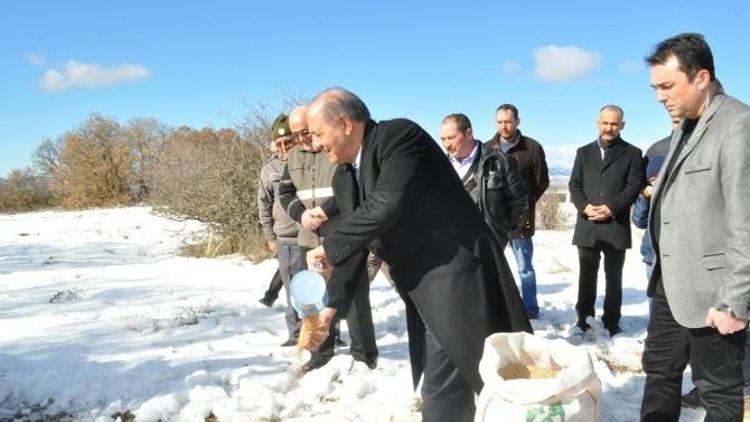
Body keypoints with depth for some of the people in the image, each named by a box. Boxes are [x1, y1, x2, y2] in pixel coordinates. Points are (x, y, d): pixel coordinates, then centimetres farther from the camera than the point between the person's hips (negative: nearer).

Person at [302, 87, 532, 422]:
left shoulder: (399, 136, -15)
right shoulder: (344, 178, 10)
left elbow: (387, 204, -28)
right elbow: (354, 245, 13)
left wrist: (330, 249, -19)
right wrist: (332, 306, 4)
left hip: (458, 279, -8)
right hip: (426, 294, 8)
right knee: (443, 387, 12)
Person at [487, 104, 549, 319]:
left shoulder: (532, 148, -3)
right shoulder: (487, 148, 6)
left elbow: (542, 182, 2)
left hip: (520, 218, -3)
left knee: (525, 267, 8)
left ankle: (530, 309, 19)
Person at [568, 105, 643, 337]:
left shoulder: (632, 153, 6)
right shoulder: (584, 152, 14)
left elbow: (634, 186, -4)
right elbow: (574, 185, 7)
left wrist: (611, 209, -16)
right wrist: (584, 207, -11)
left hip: (616, 226, -2)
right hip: (587, 226, 2)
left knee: (614, 278, 6)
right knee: (586, 276, 8)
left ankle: (611, 323, 14)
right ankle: (584, 320, 17)